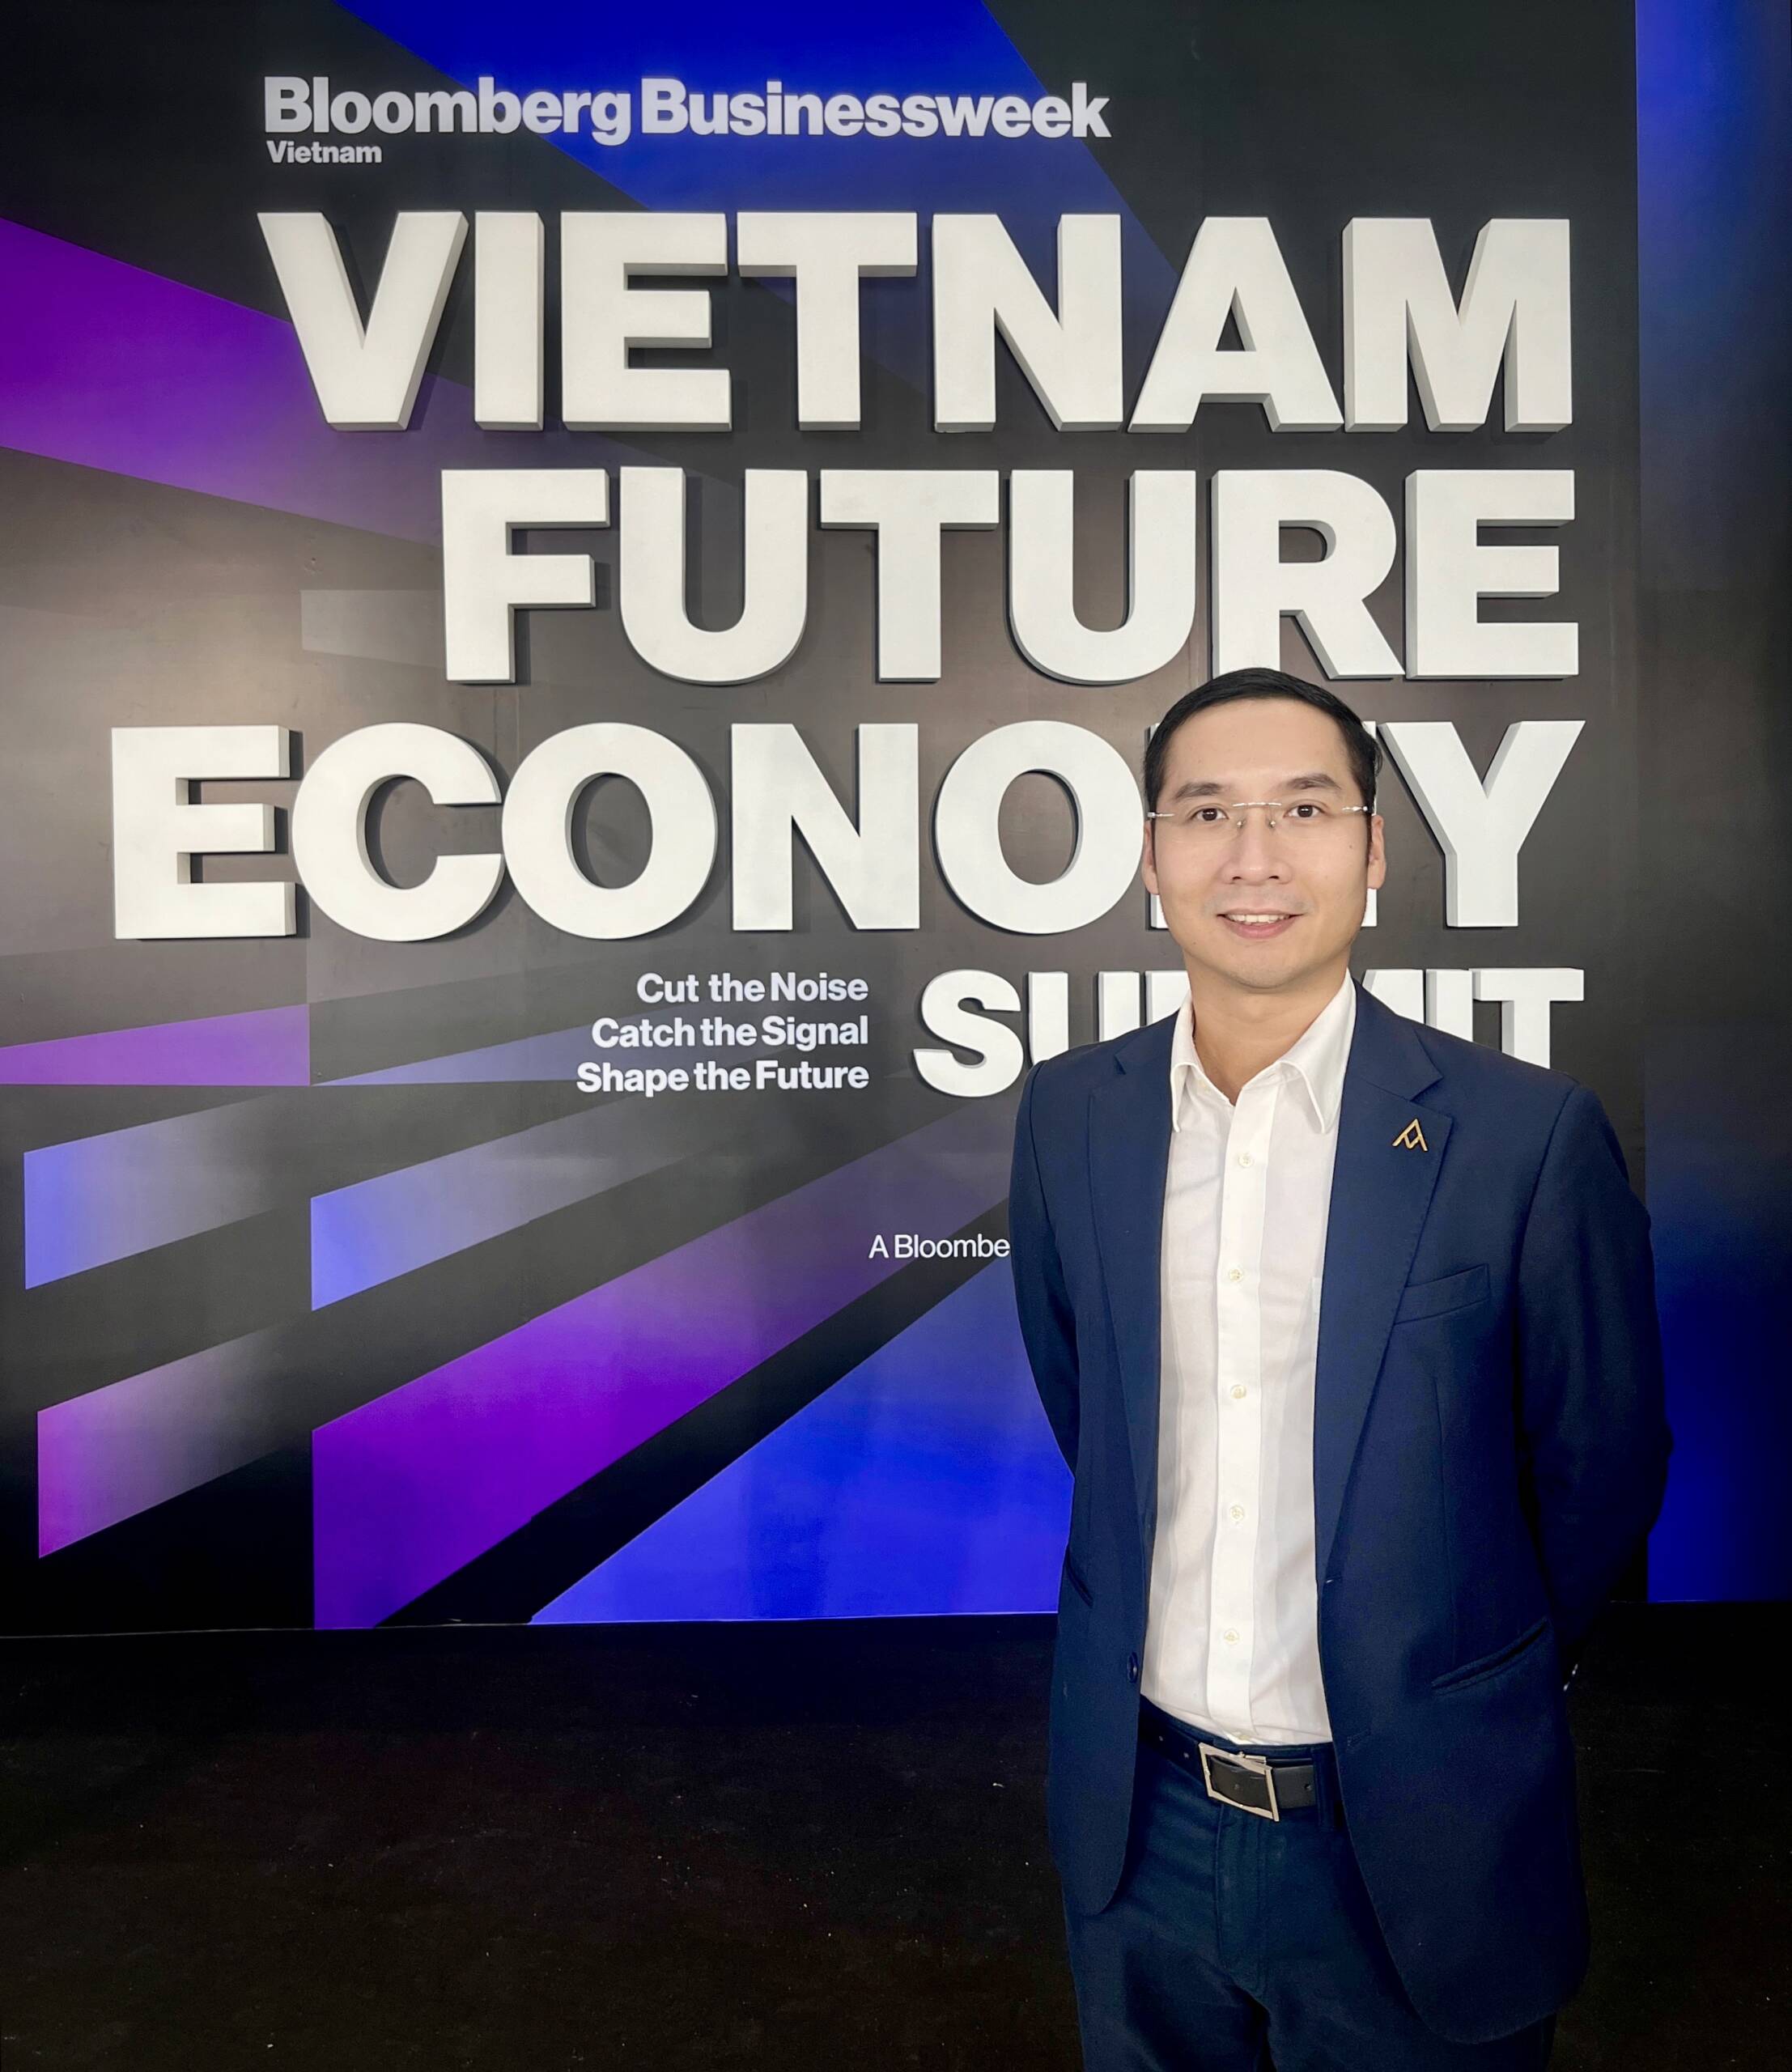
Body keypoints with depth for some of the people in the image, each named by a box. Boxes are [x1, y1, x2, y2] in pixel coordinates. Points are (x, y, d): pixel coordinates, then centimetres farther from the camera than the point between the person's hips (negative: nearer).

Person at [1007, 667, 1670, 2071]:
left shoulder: (1529, 1134, -16)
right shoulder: (1068, 1114, -5)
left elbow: (1600, 1473, -4)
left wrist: (1474, 1692, 8)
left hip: (1416, 1846, -3)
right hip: (1139, 1816, 3)